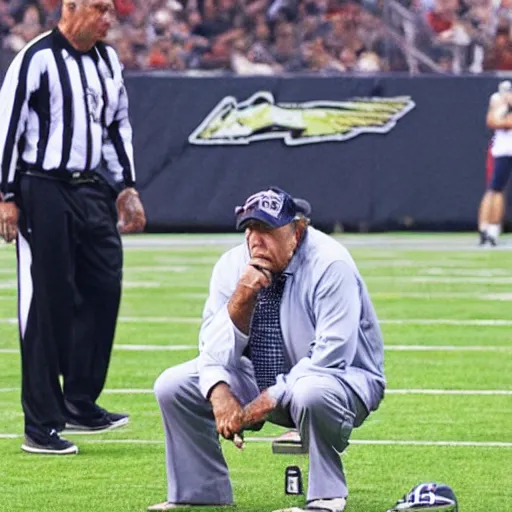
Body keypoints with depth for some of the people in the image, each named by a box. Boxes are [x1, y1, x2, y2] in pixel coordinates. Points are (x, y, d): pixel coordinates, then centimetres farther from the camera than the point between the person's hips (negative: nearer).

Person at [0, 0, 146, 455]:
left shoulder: (107, 59, 11)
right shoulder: (37, 59, -12)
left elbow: (118, 125, 21)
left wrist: (126, 187, 17)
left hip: (92, 190, 7)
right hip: (44, 191, -7)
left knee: (104, 290, 6)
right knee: (46, 303, -4)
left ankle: (80, 404, 19)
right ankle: (42, 425, 1)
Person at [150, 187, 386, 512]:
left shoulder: (330, 265, -21)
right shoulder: (233, 265, -4)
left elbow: (330, 358, -27)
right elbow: (215, 351, -7)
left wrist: (265, 403, -28)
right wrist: (242, 299, -28)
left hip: (343, 376, -6)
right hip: (262, 381, 6)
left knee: (310, 394, -41)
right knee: (172, 385, -8)